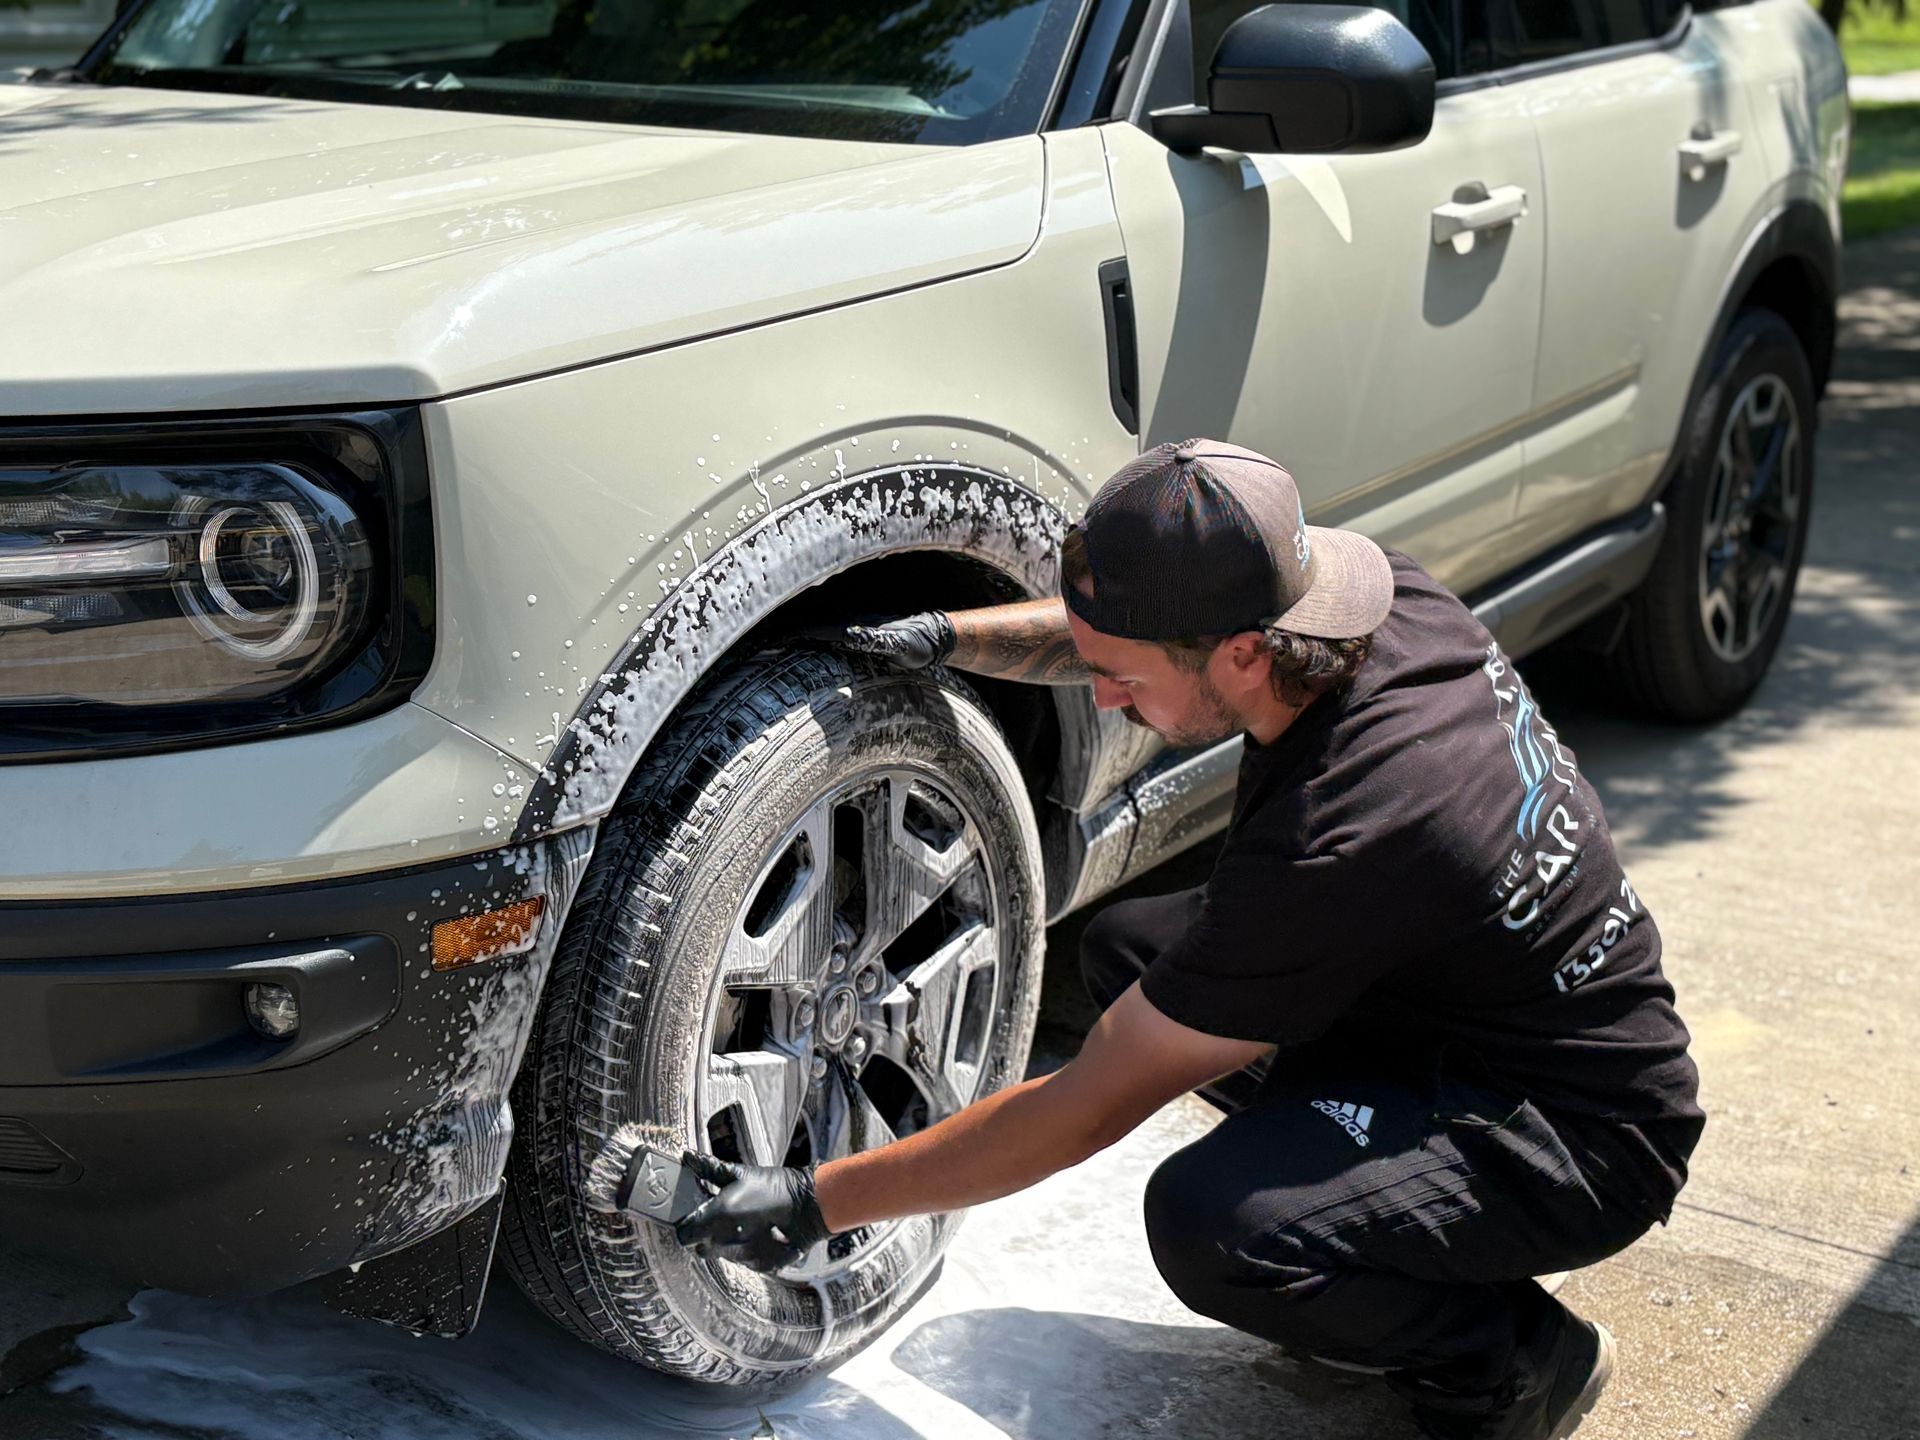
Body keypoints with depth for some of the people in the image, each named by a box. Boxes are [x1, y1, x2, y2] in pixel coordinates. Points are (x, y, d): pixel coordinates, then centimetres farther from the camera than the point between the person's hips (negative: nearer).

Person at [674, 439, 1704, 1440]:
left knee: (1209, 1222, -33)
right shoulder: (1388, 604, -13)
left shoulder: (1337, 846, -36)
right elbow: (1137, 629, 11)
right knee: (1129, 947, 5)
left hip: (1584, 1134, -9)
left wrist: (816, 1204, -19)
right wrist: (947, 634, -3)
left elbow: (1089, 1109, -27)